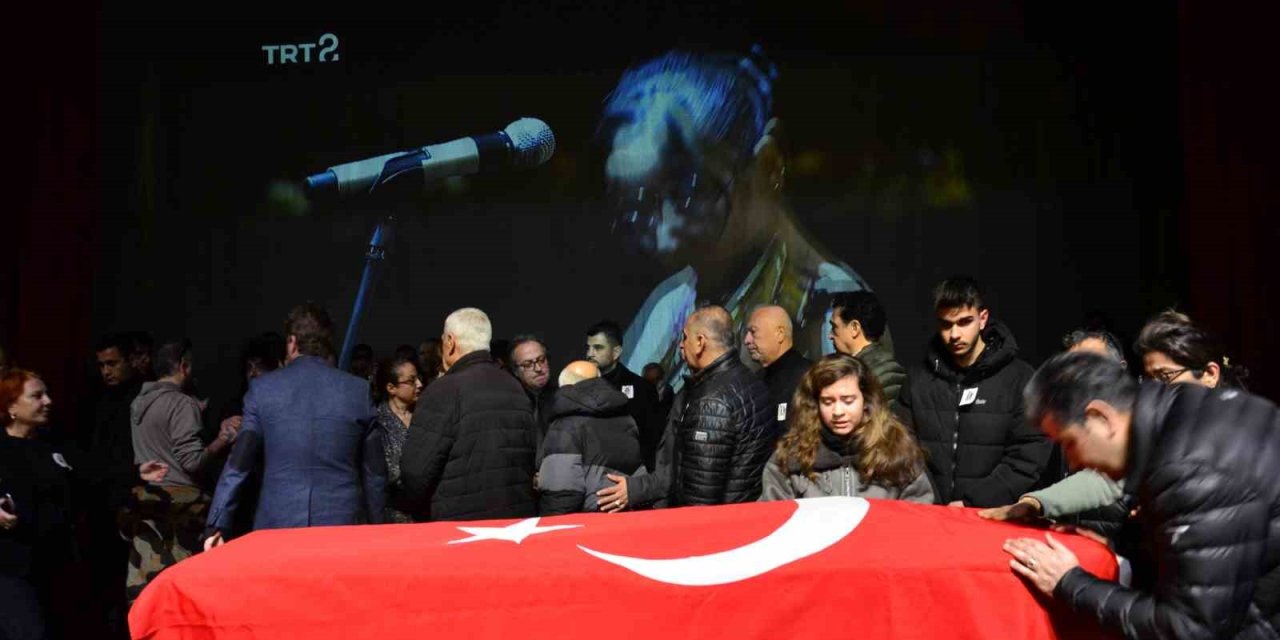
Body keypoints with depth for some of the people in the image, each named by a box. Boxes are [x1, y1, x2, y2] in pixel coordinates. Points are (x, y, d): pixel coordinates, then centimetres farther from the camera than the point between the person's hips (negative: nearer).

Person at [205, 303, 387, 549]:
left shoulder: (263, 388, 0)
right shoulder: (360, 391, 1)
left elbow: (239, 463, -1)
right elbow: (374, 472, 4)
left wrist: (217, 525, 5)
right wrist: (375, 532, 11)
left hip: (277, 522, 0)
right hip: (341, 523, 0)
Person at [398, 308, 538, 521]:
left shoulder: (446, 390, -12)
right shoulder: (515, 388, 8)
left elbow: (416, 469, -13)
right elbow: (533, 458, 9)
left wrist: (420, 513, 4)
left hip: (461, 521, -6)